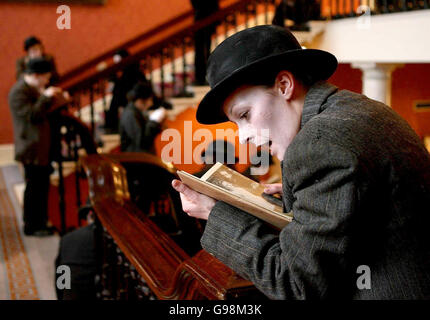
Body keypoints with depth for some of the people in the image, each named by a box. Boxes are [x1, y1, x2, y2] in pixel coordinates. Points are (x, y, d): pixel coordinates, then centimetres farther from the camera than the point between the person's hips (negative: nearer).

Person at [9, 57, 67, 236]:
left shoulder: (34, 88, 15)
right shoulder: (19, 92, -15)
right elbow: (32, 115, -25)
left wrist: (53, 99, 8)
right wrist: (46, 97, -20)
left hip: (42, 148, 10)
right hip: (32, 149, -10)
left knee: (42, 186, 15)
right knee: (34, 188, -3)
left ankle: (40, 222, 25)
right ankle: (31, 227, 7)